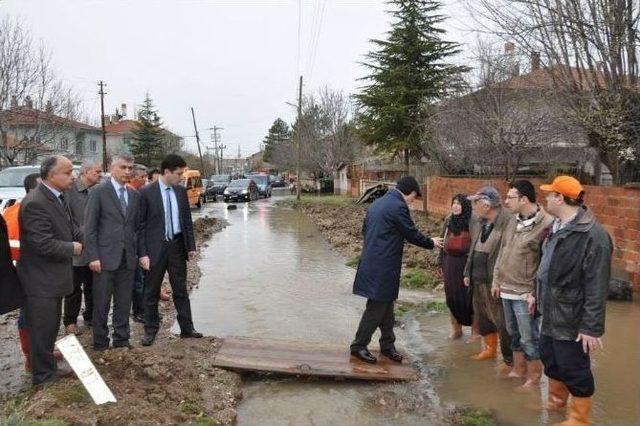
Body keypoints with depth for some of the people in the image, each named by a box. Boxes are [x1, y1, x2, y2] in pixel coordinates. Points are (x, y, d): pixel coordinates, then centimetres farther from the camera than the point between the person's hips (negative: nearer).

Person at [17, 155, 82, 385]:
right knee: (42, 327, 6)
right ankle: (43, 373, 21)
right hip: (40, 279, -10)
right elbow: (44, 244, -29)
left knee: (51, 324, 23)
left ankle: (47, 362, 40)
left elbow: (69, 228, 13)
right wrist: (72, 248, -15)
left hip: (53, 275, 10)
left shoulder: (57, 197, 4)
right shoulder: (35, 203, -26)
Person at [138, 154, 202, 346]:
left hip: (177, 246, 4)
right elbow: (140, 225, -9)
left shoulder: (181, 191, 5)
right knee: (151, 292, 9)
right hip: (155, 248, -4)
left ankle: (187, 328, 22)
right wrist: (143, 253, -13)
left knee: (181, 289, 12)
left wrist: (191, 246, 6)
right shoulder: (146, 192, -10)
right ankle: (150, 330, 22)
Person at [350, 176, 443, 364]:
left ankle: (387, 344, 27)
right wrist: (431, 243, 7)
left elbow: (365, 229, 19)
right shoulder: (398, 207, -15)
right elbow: (412, 234, -10)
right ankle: (358, 346, 11)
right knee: (376, 308, 1)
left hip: (371, 262, 10)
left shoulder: (377, 203, 12)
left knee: (386, 306, 17)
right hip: (382, 268, -10)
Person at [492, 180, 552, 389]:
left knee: (529, 337, 5)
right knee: (514, 333, 21)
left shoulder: (545, 224, -18)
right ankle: (518, 369, 38)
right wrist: (497, 280, 15)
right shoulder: (513, 220, 7)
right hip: (507, 289, 8)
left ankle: (534, 377, 22)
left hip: (525, 292, -8)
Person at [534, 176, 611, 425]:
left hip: (572, 320, -9)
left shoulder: (593, 235, -22)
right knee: (550, 359, 23)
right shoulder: (557, 227, 7)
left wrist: (592, 327, -21)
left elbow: (597, 287, -22)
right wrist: (538, 294, 23)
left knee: (574, 370, 5)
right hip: (552, 313, 9)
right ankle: (555, 401, 45)